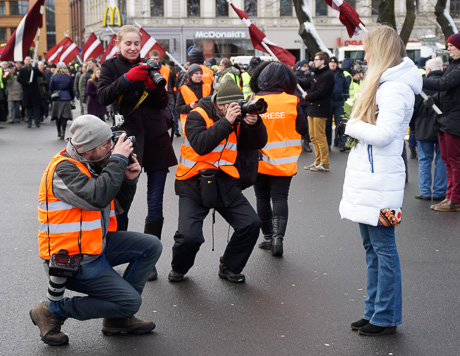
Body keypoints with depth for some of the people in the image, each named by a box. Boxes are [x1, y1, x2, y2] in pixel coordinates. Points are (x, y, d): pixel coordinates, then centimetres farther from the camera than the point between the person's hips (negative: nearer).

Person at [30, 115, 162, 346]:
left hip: (96, 244, 9)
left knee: (151, 246, 3)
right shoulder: (63, 169, -22)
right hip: (73, 261, -9)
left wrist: (129, 179, -6)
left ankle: (118, 317, 10)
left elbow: (119, 203, 13)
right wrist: (118, 160, -27)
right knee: (131, 301, -11)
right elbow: (98, 198, -38)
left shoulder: (91, 163, 6)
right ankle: (53, 310, -1)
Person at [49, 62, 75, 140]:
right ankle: (63, 133, -13)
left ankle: (59, 132, 13)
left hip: (57, 99, 0)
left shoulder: (54, 77, -2)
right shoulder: (69, 77, 0)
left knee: (57, 116, 10)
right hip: (66, 98, 0)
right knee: (64, 116, -3)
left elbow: (51, 88, 2)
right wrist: (72, 97, 20)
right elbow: (71, 89, 7)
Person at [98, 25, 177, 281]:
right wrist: (127, 78, -24)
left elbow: (163, 102, 5)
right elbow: (103, 97, -12)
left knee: (156, 203, 1)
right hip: (128, 138, -2)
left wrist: (155, 85, -15)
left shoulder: (148, 65, 11)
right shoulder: (111, 66, 5)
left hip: (156, 139, 3)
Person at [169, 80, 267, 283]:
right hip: (194, 184, -5)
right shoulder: (198, 116, -9)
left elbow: (258, 143, 4)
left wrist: (255, 123, -15)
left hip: (225, 183, 5)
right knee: (189, 236, -17)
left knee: (251, 224, -8)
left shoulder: (237, 119, 7)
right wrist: (226, 122, -26)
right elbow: (201, 145, -26)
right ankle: (179, 269, 18)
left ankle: (229, 268, 16)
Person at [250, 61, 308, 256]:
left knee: (262, 198, 13)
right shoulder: (292, 102, -8)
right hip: (284, 161, 0)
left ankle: (268, 236, 18)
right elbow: (303, 129, -1)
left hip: (259, 160, 0)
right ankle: (278, 235, -13)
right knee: (280, 198, 4)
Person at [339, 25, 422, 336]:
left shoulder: (395, 88, -15)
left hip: (380, 181, -10)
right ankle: (374, 311, 25)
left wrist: (352, 126, -9)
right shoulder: (383, 83, 17)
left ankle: (386, 318, 7)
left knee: (383, 249, -2)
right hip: (367, 179, 10)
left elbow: (383, 134, -23)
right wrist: (358, 126, 0)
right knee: (372, 247, 15)